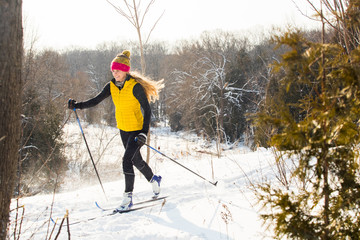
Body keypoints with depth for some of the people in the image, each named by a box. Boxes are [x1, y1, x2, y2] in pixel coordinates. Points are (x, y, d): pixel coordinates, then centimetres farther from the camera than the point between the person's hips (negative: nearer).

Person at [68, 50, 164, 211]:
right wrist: (77, 106, -16)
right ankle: (154, 180, 43)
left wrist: (144, 132, -30)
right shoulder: (112, 86, -1)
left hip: (137, 129, -7)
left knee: (127, 160, -16)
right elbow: (96, 100, -1)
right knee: (136, 160, 17)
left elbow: (147, 110, -20)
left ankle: (128, 197, -7)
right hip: (123, 129, 7)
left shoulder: (135, 87, -20)